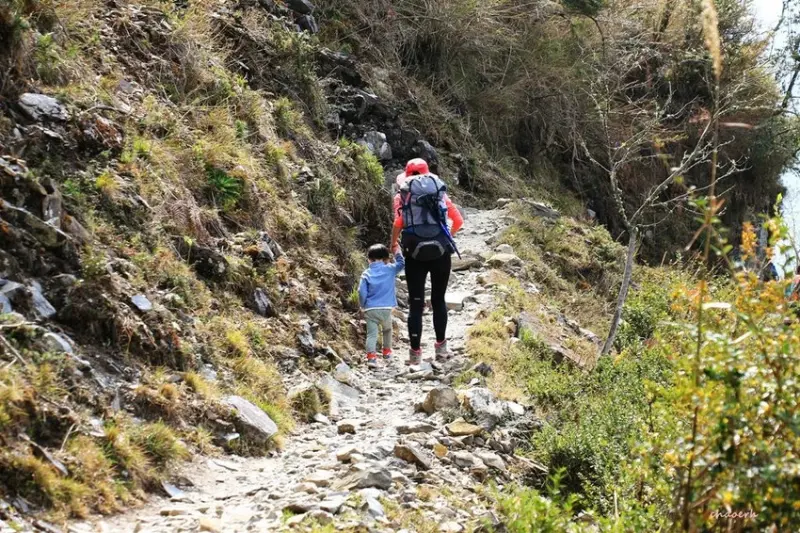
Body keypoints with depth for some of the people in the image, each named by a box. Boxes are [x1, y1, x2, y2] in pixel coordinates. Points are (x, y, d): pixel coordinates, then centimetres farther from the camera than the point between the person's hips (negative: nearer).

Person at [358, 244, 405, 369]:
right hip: (386, 308, 1)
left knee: (371, 333, -4)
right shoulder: (390, 270, 2)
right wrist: (397, 253, 30)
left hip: (370, 309, -1)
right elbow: (401, 264, 21)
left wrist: (363, 306, 9)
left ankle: (371, 355, -20)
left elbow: (362, 292, -4)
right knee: (387, 330, 25)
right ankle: (387, 351, 36)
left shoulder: (366, 274, 1)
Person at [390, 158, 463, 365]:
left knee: (416, 303, 4)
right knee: (438, 300, 16)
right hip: (440, 252, 1)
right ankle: (441, 346, 18)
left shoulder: (402, 195, 7)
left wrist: (393, 243, 7)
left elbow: (398, 223, -9)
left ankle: (415, 352, 2)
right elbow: (458, 221, 9)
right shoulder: (440, 192, 14)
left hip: (415, 254, -1)